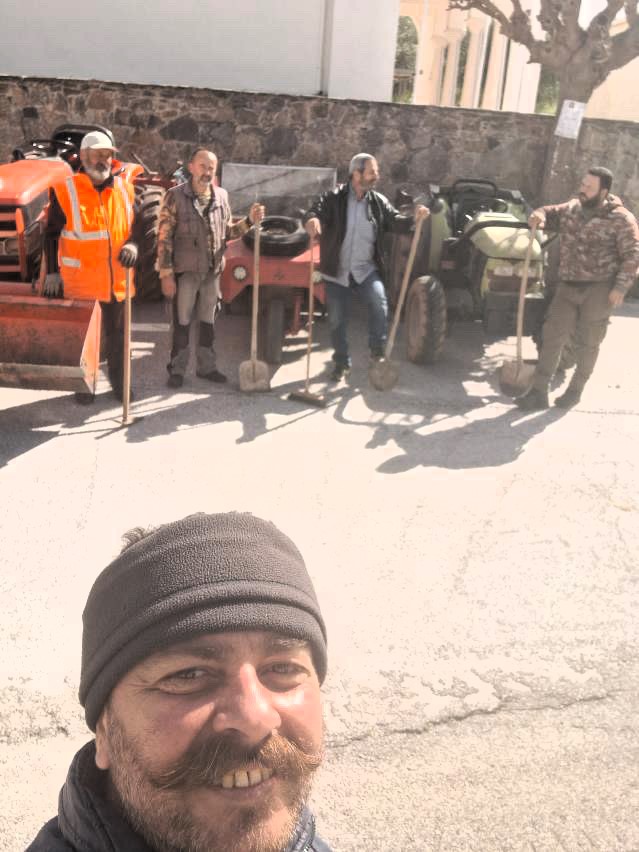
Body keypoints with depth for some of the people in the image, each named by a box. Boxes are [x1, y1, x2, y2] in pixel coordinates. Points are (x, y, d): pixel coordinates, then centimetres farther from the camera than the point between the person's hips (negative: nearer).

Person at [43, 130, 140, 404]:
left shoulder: (125, 188, 4)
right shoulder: (65, 190, -5)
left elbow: (136, 224, 13)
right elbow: (51, 234, -1)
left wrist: (133, 244, -9)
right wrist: (52, 272, -4)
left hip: (118, 278, 3)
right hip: (80, 279, -3)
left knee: (117, 335, 14)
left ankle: (119, 383, 29)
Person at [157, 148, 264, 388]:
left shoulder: (221, 196, 5)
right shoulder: (176, 196, -9)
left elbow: (227, 232, 14)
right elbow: (164, 238, -10)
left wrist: (250, 220, -3)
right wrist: (166, 275, -14)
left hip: (213, 271, 4)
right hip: (185, 271, -4)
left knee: (208, 321, 14)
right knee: (182, 322, 5)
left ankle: (206, 366, 28)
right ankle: (177, 369, 18)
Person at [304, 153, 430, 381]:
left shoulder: (378, 201, 2)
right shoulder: (333, 198, -8)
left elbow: (395, 221, -1)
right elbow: (314, 211, -19)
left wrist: (414, 218, -22)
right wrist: (311, 220, -45)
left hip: (366, 270, 1)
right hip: (337, 271, -1)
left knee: (379, 303, -25)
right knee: (337, 320, 8)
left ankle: (378, 350, -3)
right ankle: (341, 361, 28)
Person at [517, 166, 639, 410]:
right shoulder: (571, 208, 7)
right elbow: (551, 213, 22)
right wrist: (539, 215, -3)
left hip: (599, 289, -5)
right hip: (568, 287, 5)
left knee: (587, 343, 5)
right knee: (552, 336, -1)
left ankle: (575, 390, 22)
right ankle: (539, 392, 3)